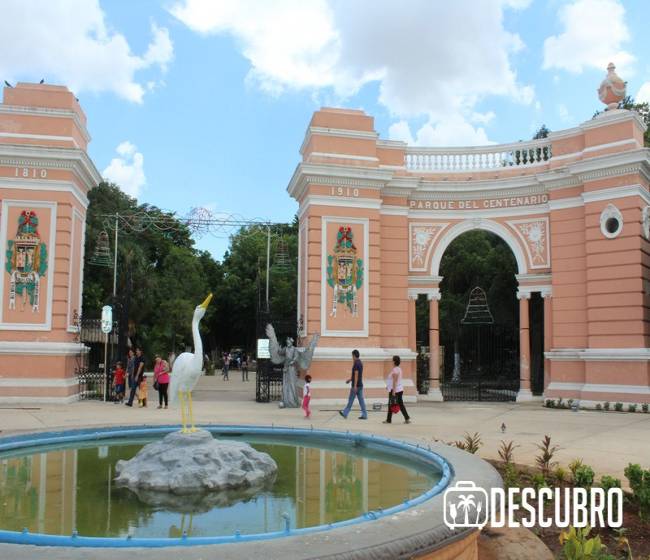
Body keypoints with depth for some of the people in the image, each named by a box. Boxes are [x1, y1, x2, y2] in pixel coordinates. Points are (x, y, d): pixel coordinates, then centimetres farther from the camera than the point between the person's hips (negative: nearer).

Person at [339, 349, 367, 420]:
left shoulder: (356, 364, -16)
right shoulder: (360, 363, 13)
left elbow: (356, 375, -21)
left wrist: (355, 386, -22)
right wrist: (351, 379, 31)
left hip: (356, 385, -9)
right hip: (360, 385, 9)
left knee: (351, 400, 2)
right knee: (361, 400, 6)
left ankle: (345, 413, 12)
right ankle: (364, 415, 3)